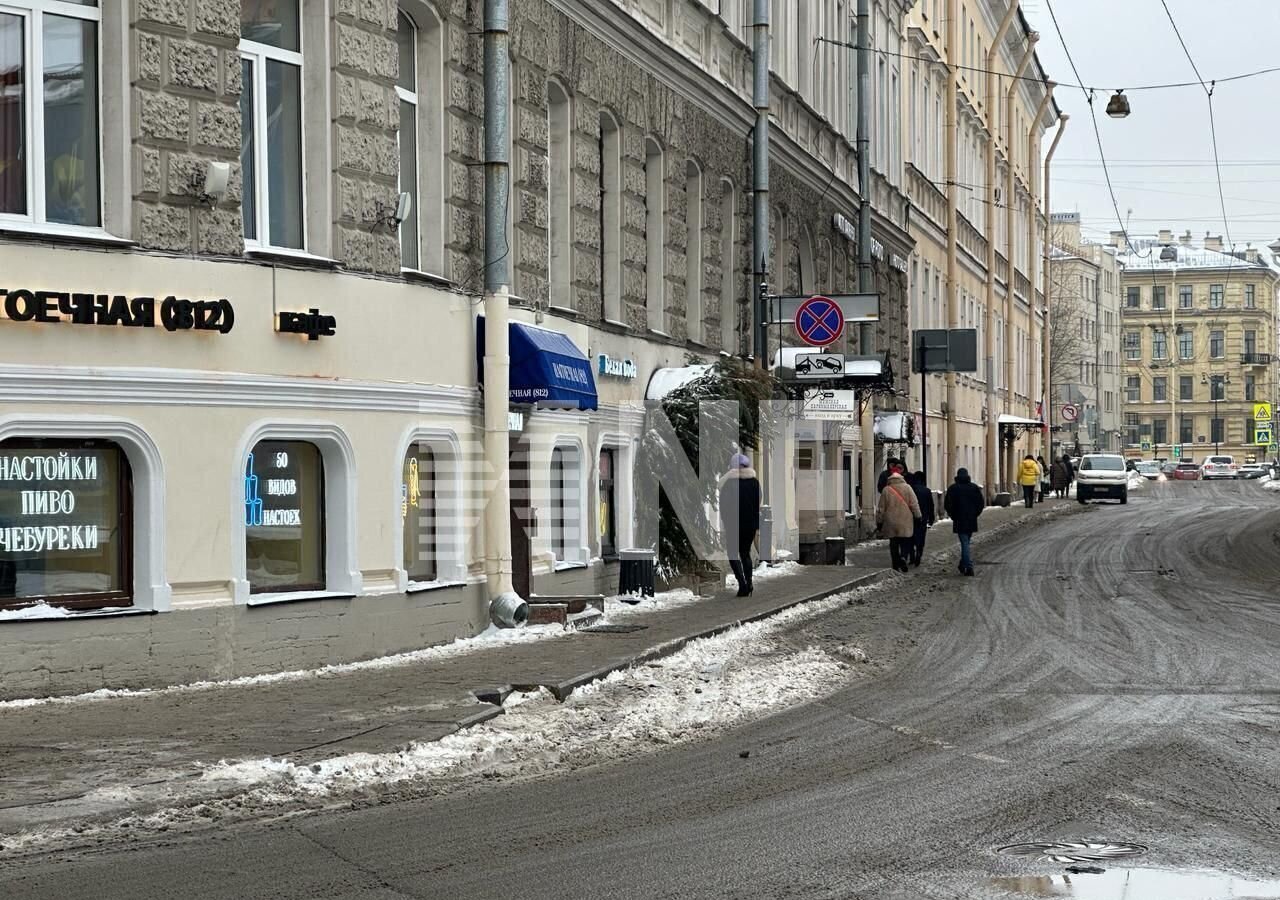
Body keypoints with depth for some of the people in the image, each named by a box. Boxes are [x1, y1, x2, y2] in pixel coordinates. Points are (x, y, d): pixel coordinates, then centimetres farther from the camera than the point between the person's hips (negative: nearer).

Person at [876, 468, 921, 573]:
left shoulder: (886, 490, 0)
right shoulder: (907, 487, -3)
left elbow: (881, 508, 4)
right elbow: (914, 504, -3)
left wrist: (879, 521, 13)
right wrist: (917, 517, 6)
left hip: (890, 523, 1)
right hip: (905, 522, -1)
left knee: (893, 545, 9)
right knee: (906, 542, 7)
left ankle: (896, 565, 9)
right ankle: (903, 557, -20)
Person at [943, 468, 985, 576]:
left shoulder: (952, 489, -4)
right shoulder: (974, 488, 5)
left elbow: (947, 505, -6)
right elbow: (981, 503, 4)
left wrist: (953, 516, 6)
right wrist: (975, 514, 11)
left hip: (959, 521, -3)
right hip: (972, 521, 3)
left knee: (964, 543, -4)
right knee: (966, 542, 17)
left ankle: (968, 566, -13)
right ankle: (963, 565, 25)